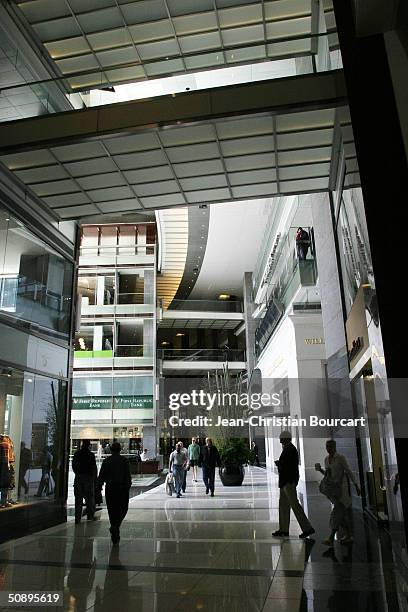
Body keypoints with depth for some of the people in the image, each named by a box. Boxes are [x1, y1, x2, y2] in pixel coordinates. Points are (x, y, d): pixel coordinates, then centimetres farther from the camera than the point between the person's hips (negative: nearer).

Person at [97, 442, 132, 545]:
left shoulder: (106, 461, 3)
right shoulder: (124, 461, -2)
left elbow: (101, 476, 2)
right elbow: (128, 476, -5)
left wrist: (99, 488, 7)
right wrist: (128, 487, 3)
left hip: (110, 489, 2)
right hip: (122, 488, -2)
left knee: (112, 510, 9)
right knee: (122, 509, 12)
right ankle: (116, 526, -7)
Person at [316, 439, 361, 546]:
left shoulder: (341, 458, -11)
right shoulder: (326, 459, 9)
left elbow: (349, 472, -8)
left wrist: (356, 486, -7)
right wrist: (320, 470, -3)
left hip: (342, 487, -7)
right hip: (333, 488, 7)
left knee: (338, 512, -12)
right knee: (343, 512, 13)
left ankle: (331, 539, -17)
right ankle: (348, 535, 26)